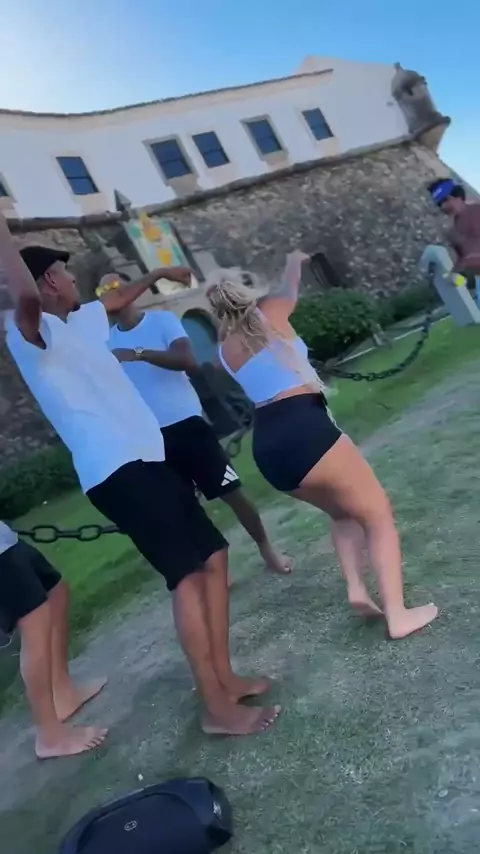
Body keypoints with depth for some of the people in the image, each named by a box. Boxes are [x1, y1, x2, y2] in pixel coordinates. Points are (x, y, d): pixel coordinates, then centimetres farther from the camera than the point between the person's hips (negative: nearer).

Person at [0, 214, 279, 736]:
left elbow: (117, 299, 39)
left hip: (143, 459, 10)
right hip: (117, 471, -10)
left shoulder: (77, 320, 19)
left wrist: (157, 274, 52)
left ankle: (223, 676, 22)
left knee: (213, 555, 10)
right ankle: (217, 707, 2)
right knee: (188, 573, -10)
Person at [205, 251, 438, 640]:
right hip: (305, 429, -6)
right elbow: (289, 289, 29)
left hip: (268, 448, 6)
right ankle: (397, 614, 0)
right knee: (377, 514, 6)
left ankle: (356, 588, 11)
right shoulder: (269, 313, 7)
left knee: (344, 512, 26)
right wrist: (295, 261, 49)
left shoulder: (225, 350, 17)